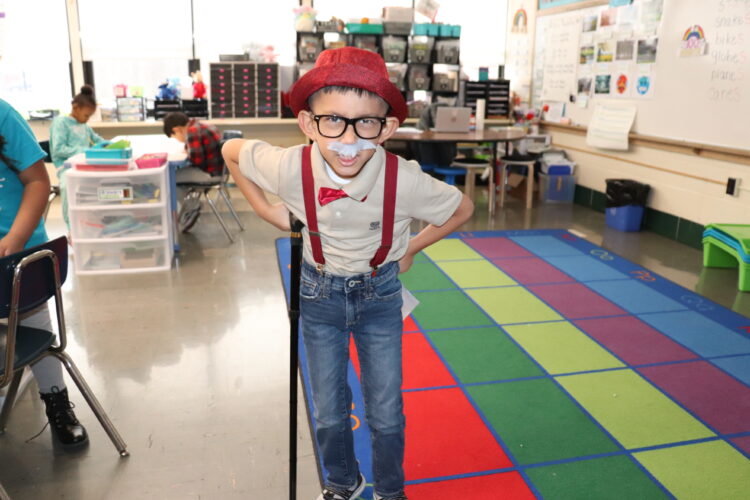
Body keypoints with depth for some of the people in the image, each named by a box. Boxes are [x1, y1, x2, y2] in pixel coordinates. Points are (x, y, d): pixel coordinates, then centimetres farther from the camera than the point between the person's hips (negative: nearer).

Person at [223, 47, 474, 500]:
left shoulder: (405, 180, -30)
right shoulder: (290, 168, -28)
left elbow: (463, 209, -9)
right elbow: (232, 152, -5)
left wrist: (412, 248, -3)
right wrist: (269, 213, -7)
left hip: (380, 295, -1)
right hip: (320, 294, 1)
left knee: (386, 413, 10)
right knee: (330, 412, 15)